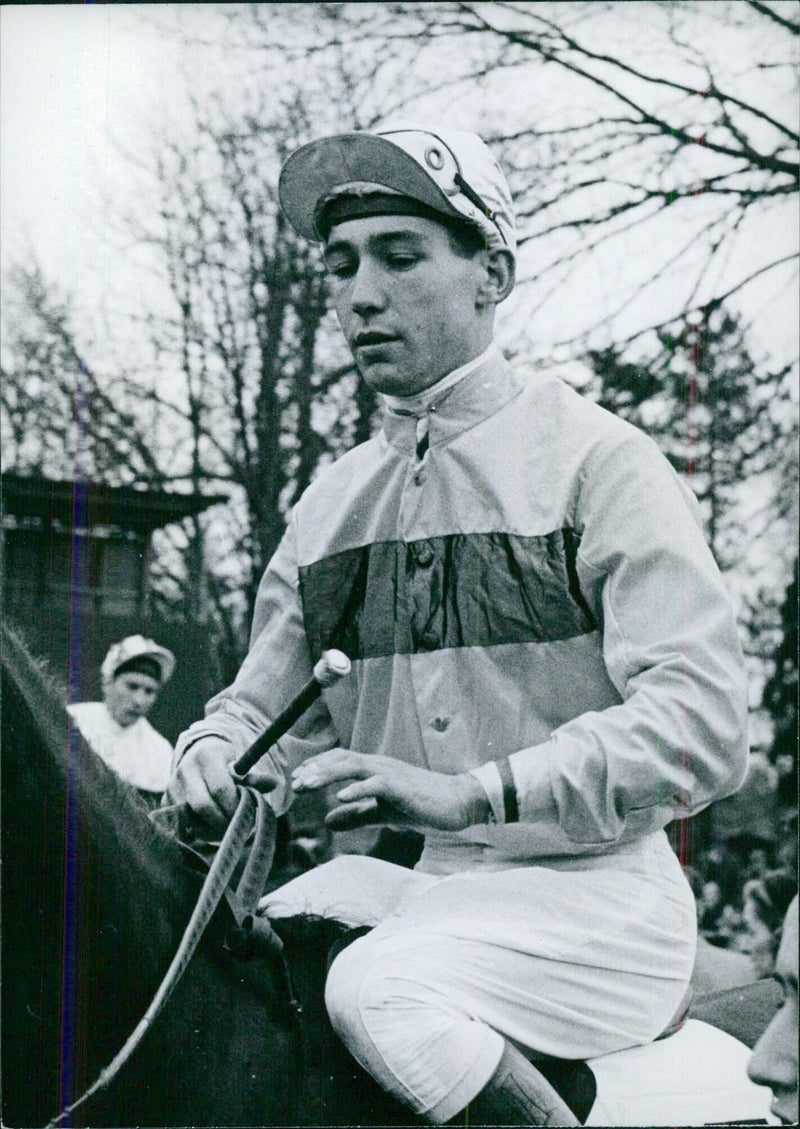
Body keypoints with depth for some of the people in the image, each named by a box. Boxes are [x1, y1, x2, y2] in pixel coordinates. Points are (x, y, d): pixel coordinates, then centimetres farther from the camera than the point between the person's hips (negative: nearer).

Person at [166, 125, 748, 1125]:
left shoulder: (596, 459, -7)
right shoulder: (329, 503, 12)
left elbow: (697, 729, -16)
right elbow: (269, 703, 17)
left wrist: (471, 792, -25)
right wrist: (213, 756, -8)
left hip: (594, 892, -5)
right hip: (420, 886, 6)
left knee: (378, 989, -30)